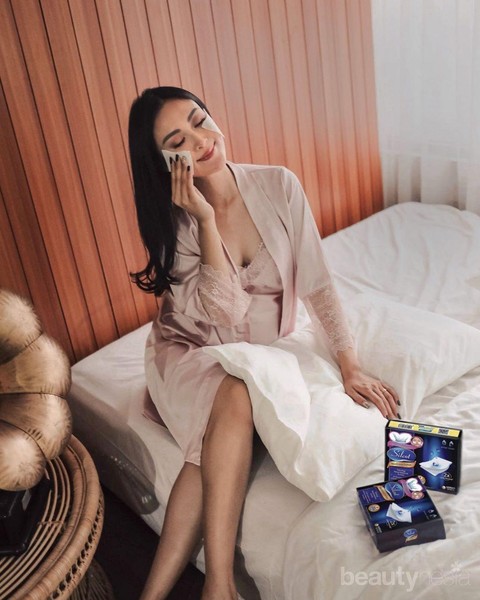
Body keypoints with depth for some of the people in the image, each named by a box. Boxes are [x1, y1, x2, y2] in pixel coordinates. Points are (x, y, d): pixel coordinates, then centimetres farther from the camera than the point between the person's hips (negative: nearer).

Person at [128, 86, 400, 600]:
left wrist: (350, 367, -12)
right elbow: (227, 314, -25)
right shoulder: (172, 220, -14)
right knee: (236, 399, -35)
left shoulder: (278, 186, -11)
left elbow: (315, 282, -8)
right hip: (190, 352, -1)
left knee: (219, 446, -29)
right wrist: (205, 218, -28)